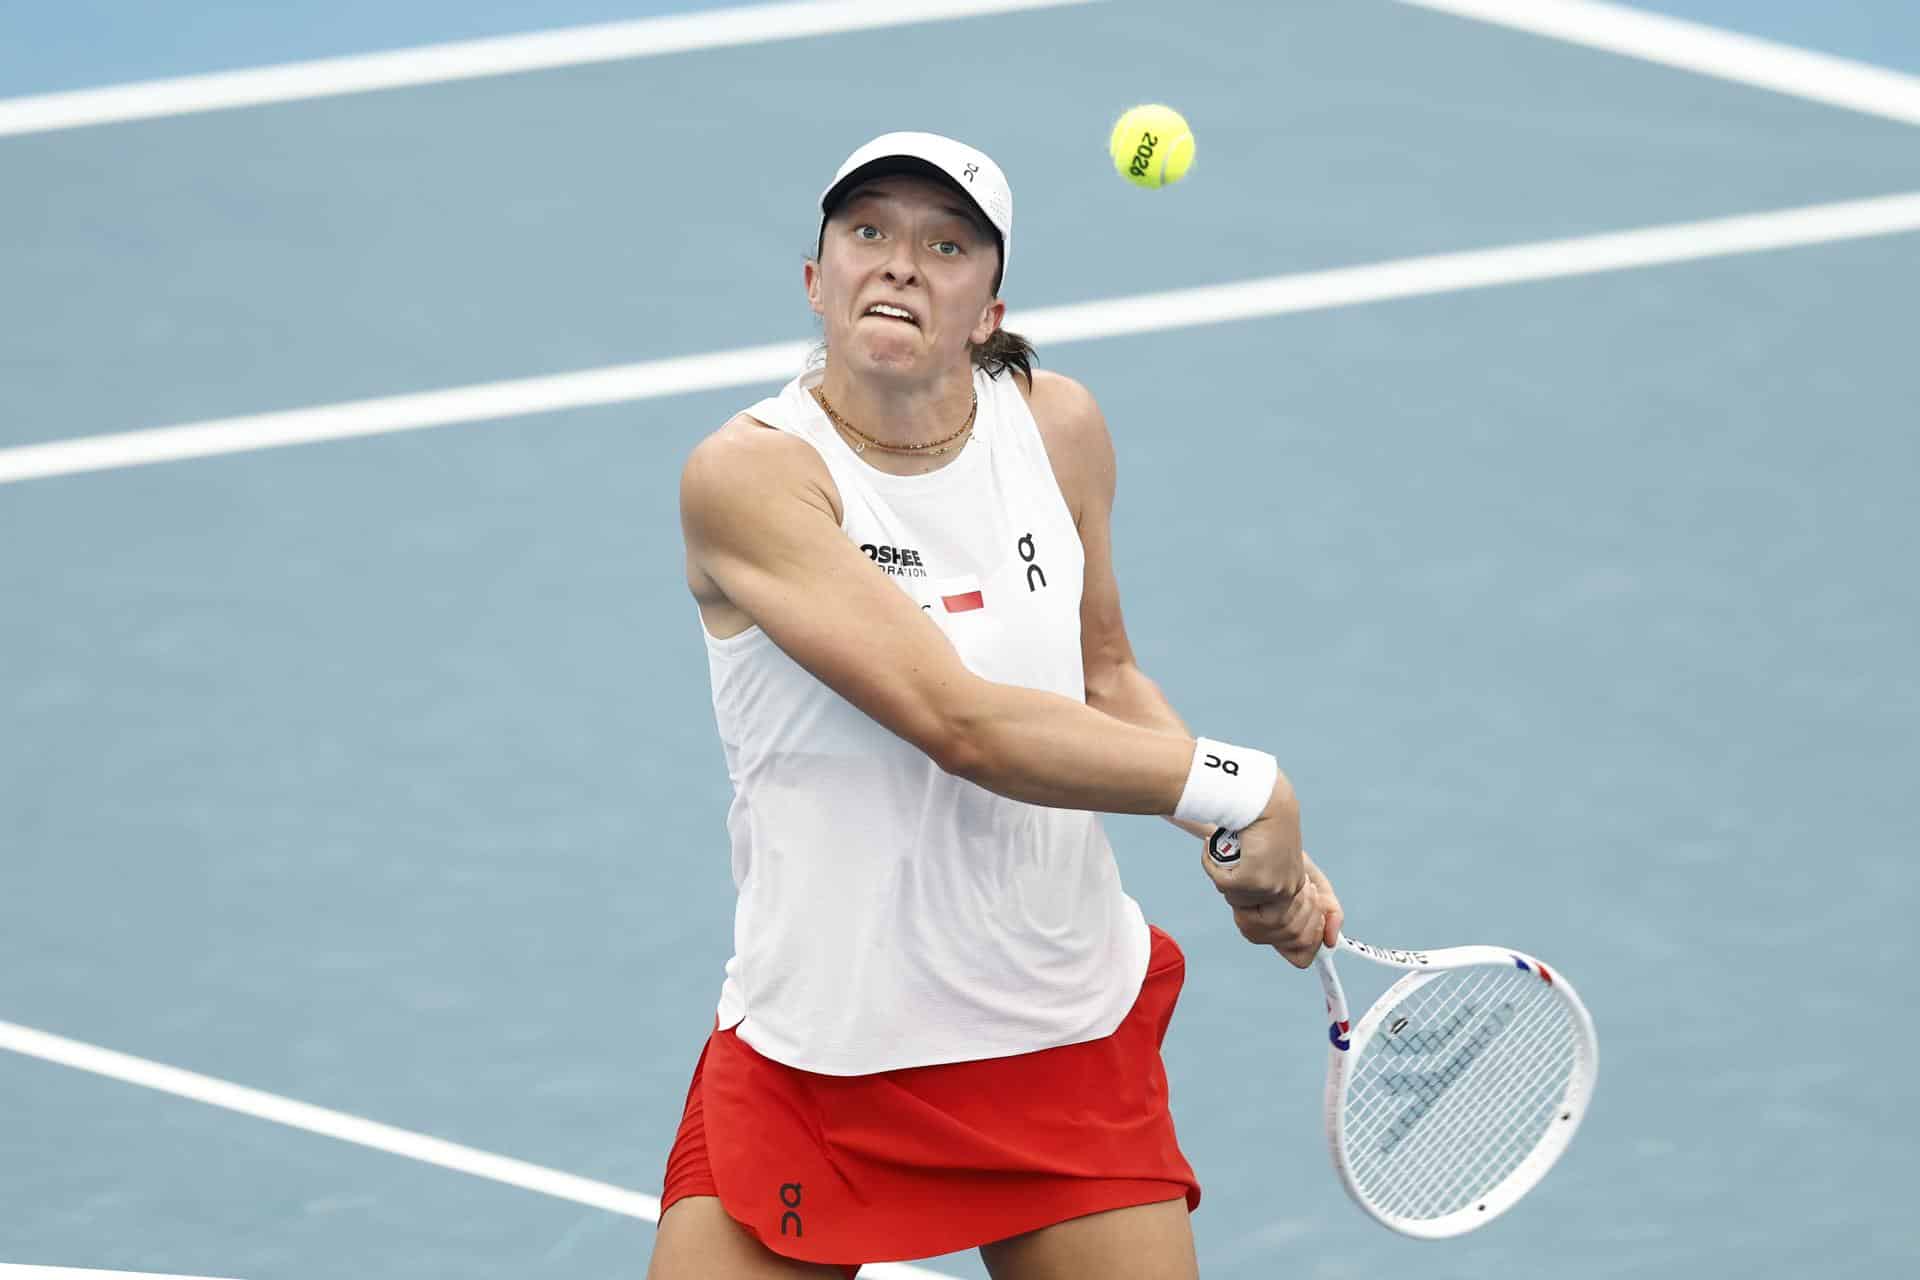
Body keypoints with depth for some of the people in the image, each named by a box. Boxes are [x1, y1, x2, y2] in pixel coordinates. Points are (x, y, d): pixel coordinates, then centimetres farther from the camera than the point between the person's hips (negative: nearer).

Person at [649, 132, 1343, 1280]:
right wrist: (1237, 787, -19)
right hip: (813, 1053, -4)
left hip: (1072, 1035, 4)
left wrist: (1265, 854, 0)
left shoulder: (1058, 425, 3)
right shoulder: (750, 472, -15)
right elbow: (962, 722, -23)